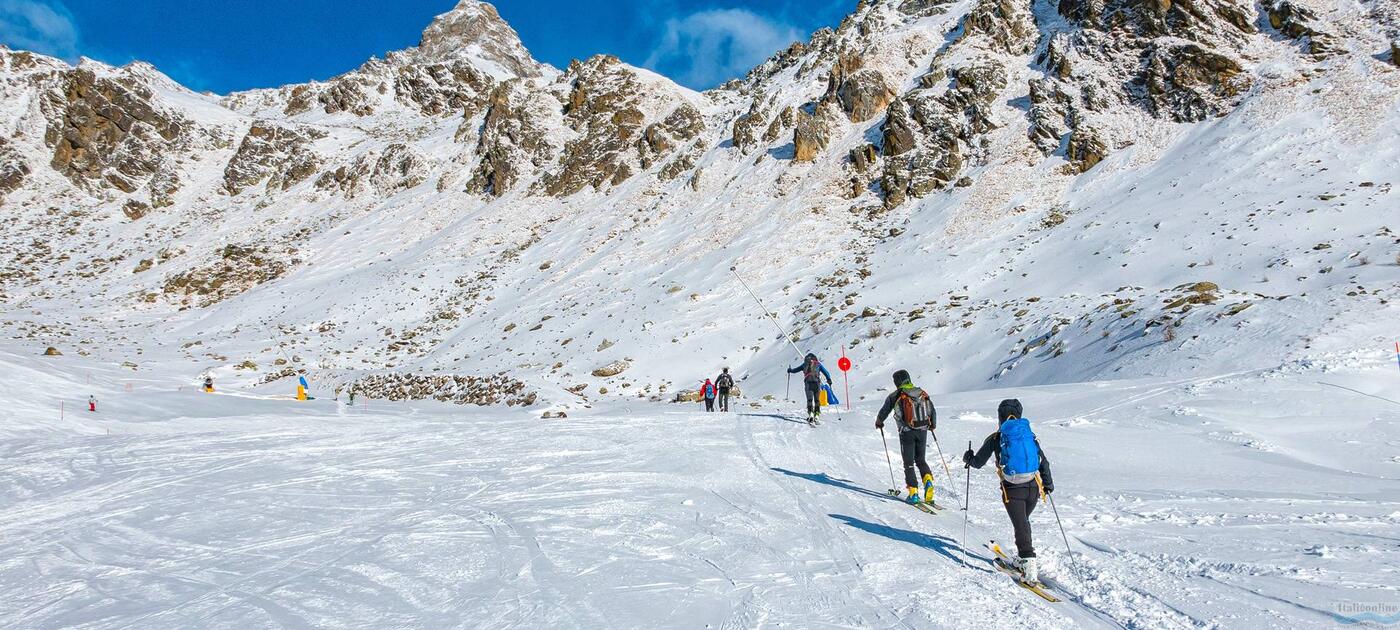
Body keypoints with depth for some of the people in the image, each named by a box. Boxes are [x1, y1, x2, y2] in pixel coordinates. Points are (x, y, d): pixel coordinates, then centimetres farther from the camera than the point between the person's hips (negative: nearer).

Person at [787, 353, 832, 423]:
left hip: (808, 382, 0)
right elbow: (826, 372, 11)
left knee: (809, 399, -2)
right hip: (817, 382, 0)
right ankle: (817, 414, 2)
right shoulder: (818, 364, 18)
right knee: (817, 400, 10)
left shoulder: (805, 364, 19)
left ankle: (810, 413, -21)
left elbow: (795, 370, 28)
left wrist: (790, 370, 47)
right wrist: (829, 380, 21)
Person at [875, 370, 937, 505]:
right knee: (920, 460, 18)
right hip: (922, 431, 3)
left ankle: (913, 493, -1)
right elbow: (933, 411, 12)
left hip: (907, 432, -3)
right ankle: (928, 480, -8)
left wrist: (879, 422, 26)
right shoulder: (922, 393, 6)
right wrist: (933, 425, 31)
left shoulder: (896, 396, -4)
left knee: (909, 463, 6)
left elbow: (884, 411, 6)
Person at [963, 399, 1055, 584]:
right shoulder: (1030, 435, 10)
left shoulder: (995, 438, 1)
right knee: (1024, 521, 24)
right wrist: (1048, 484, 25)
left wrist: (968, 458, 28)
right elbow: (1044, 462, 12)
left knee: (1021, 526, -5)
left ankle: (1030, 569, -16)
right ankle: (1023, 558, 35)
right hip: (1033, 487, 4)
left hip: (1012, 490, -4)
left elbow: (977, 462, 6)